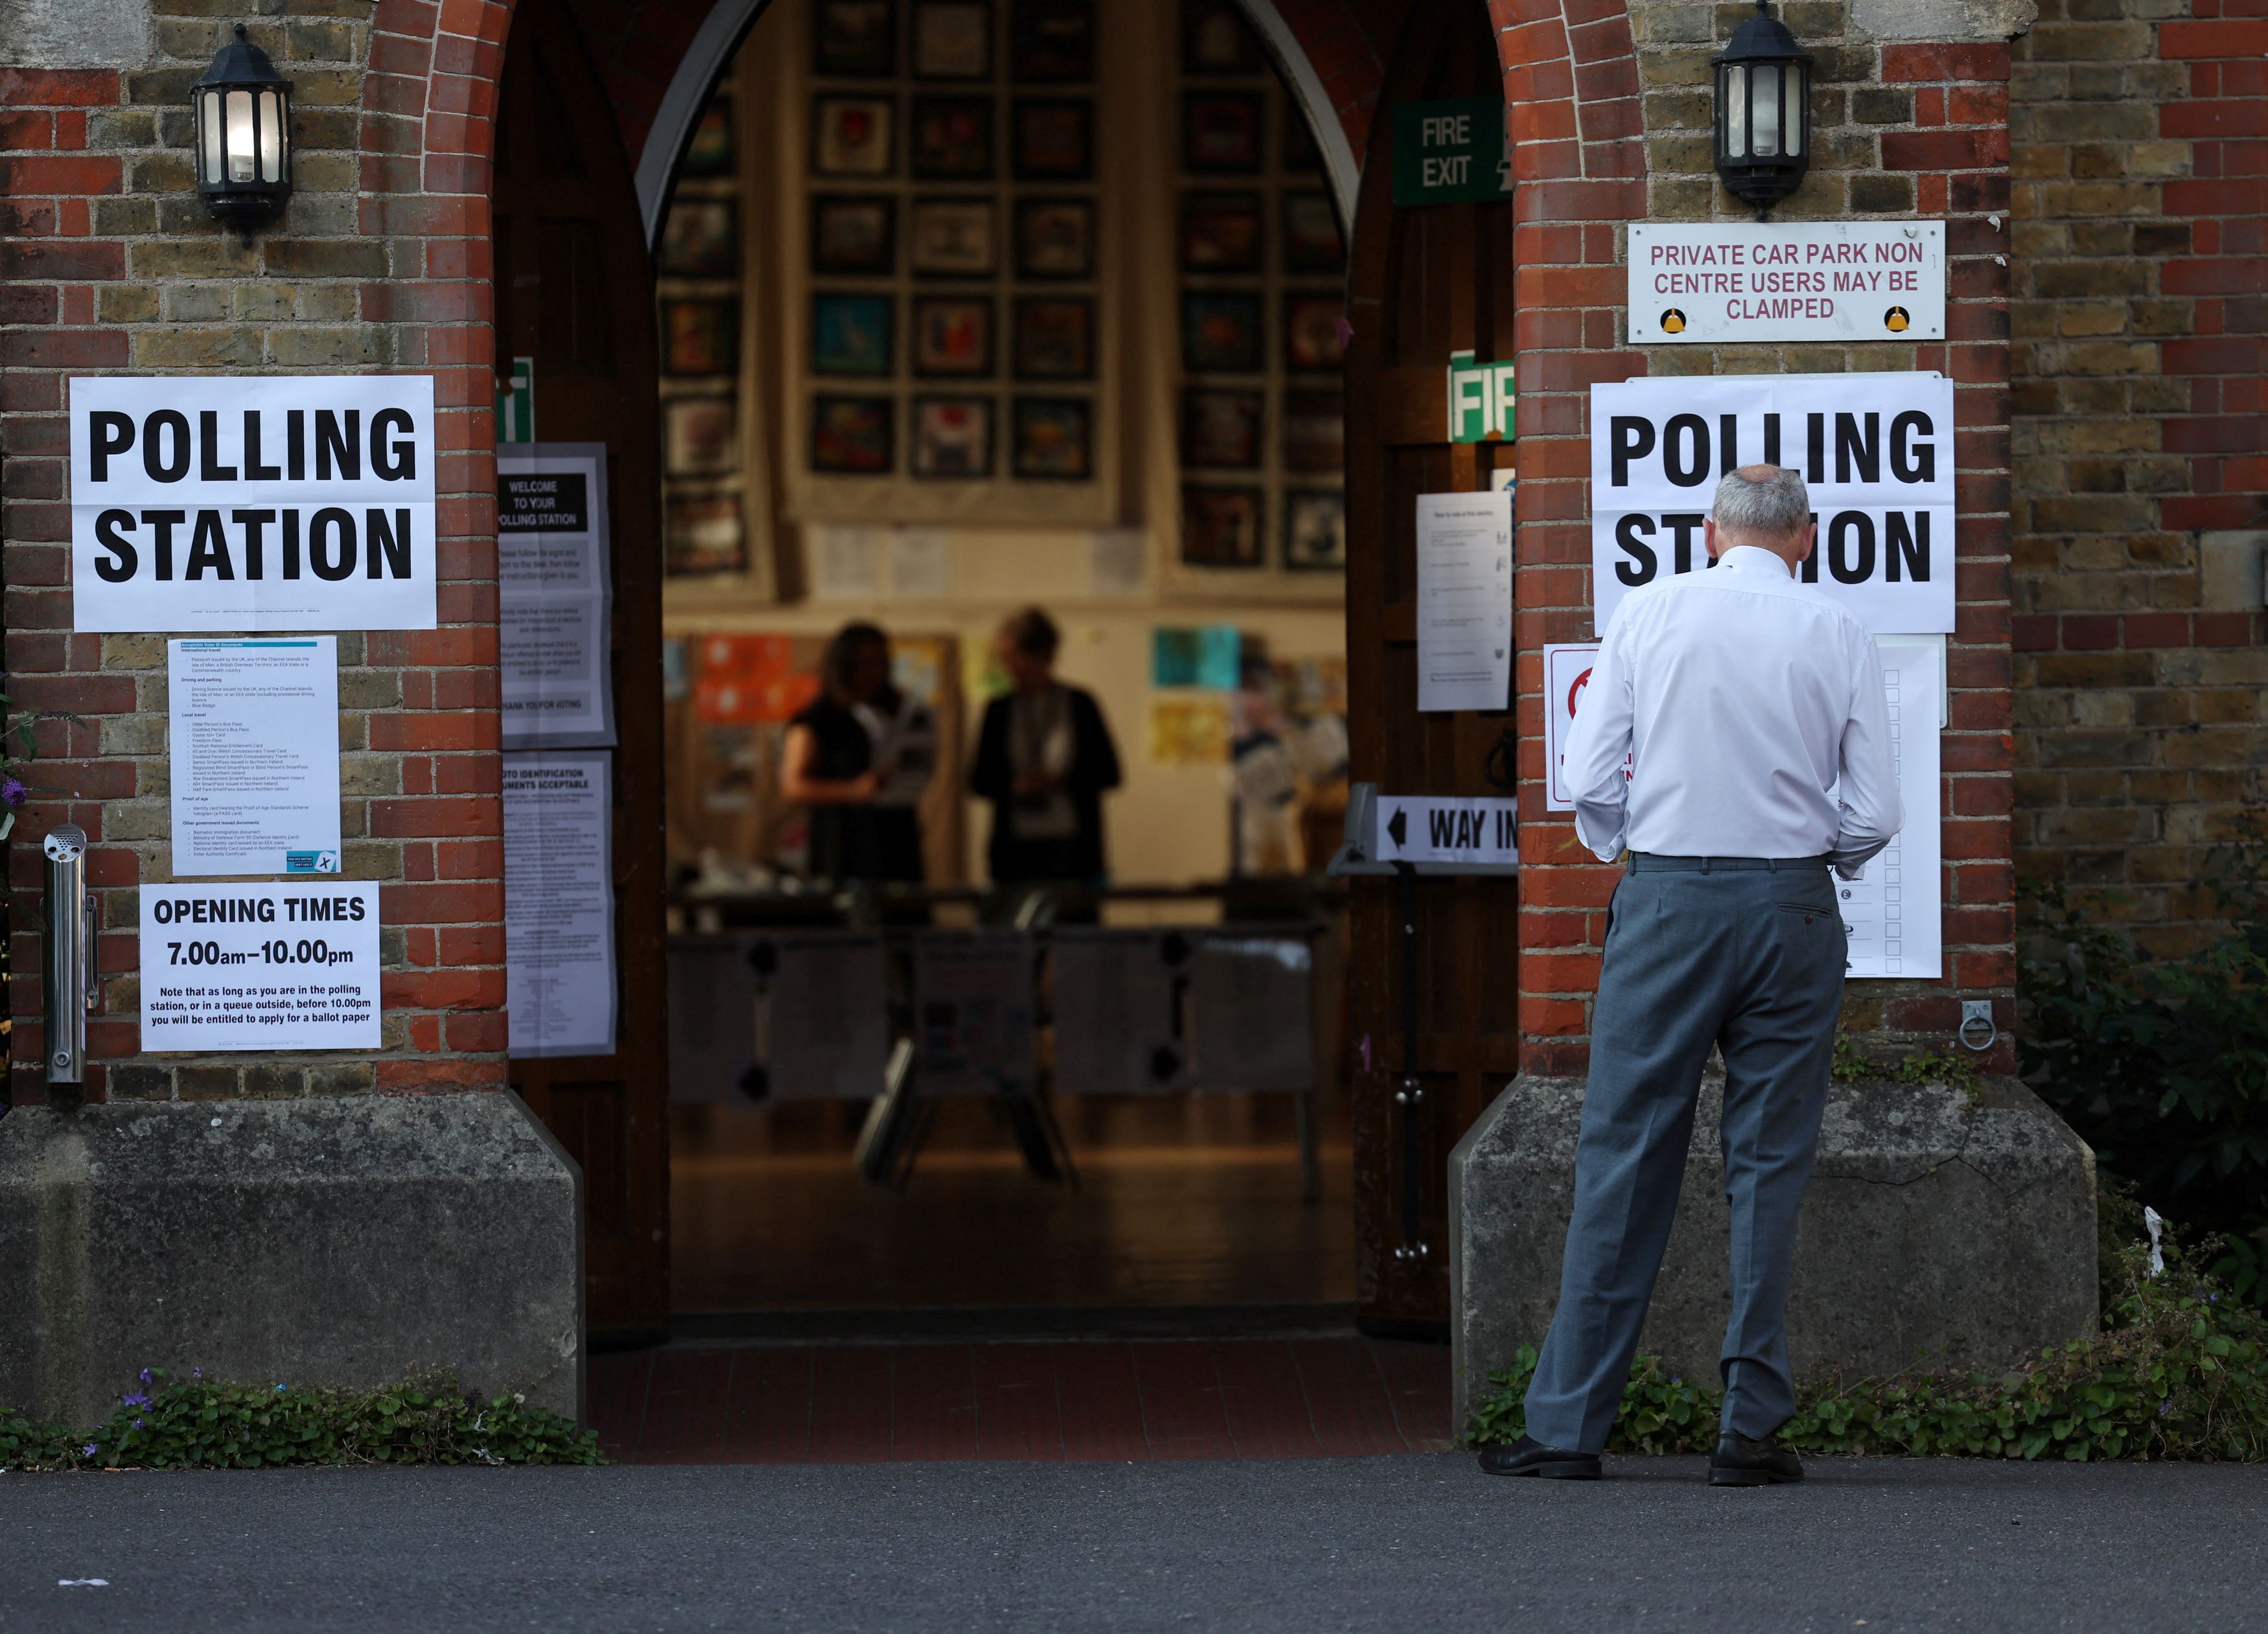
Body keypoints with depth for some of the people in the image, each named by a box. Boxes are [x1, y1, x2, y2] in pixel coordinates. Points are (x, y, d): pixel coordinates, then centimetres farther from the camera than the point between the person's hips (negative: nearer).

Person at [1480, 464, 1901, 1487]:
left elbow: (1589, 783, 0)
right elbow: (1875, 815, 0)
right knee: (1768, 1169, 5)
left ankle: (1569, 1425, 2)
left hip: (1666, 902, 0)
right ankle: (1751, 1429, 3)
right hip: (1791, 905, 0)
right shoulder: (1839, 637, 2)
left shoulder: (1648, 614, 2)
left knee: (1623, 1159, 2)